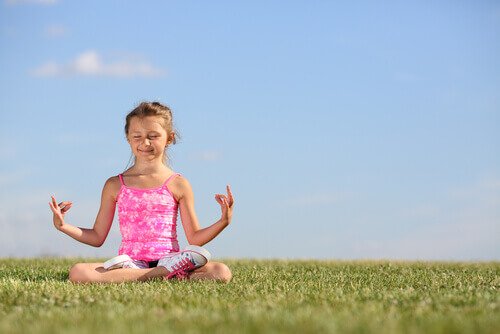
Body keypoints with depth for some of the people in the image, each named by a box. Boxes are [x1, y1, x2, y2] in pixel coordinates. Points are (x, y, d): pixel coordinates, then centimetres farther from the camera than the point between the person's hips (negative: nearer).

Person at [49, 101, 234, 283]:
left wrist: (223, 222, -7)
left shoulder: (178, 184, 7)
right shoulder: (115, 185, 11)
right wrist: (63, 226, 4)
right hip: (129, 262, 1)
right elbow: (97, 237, 17)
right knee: (77, 273, -31)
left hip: (168, 260, -1)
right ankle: (163, 274, -30)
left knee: (222, 272, -29)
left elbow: (195, 238, 8)